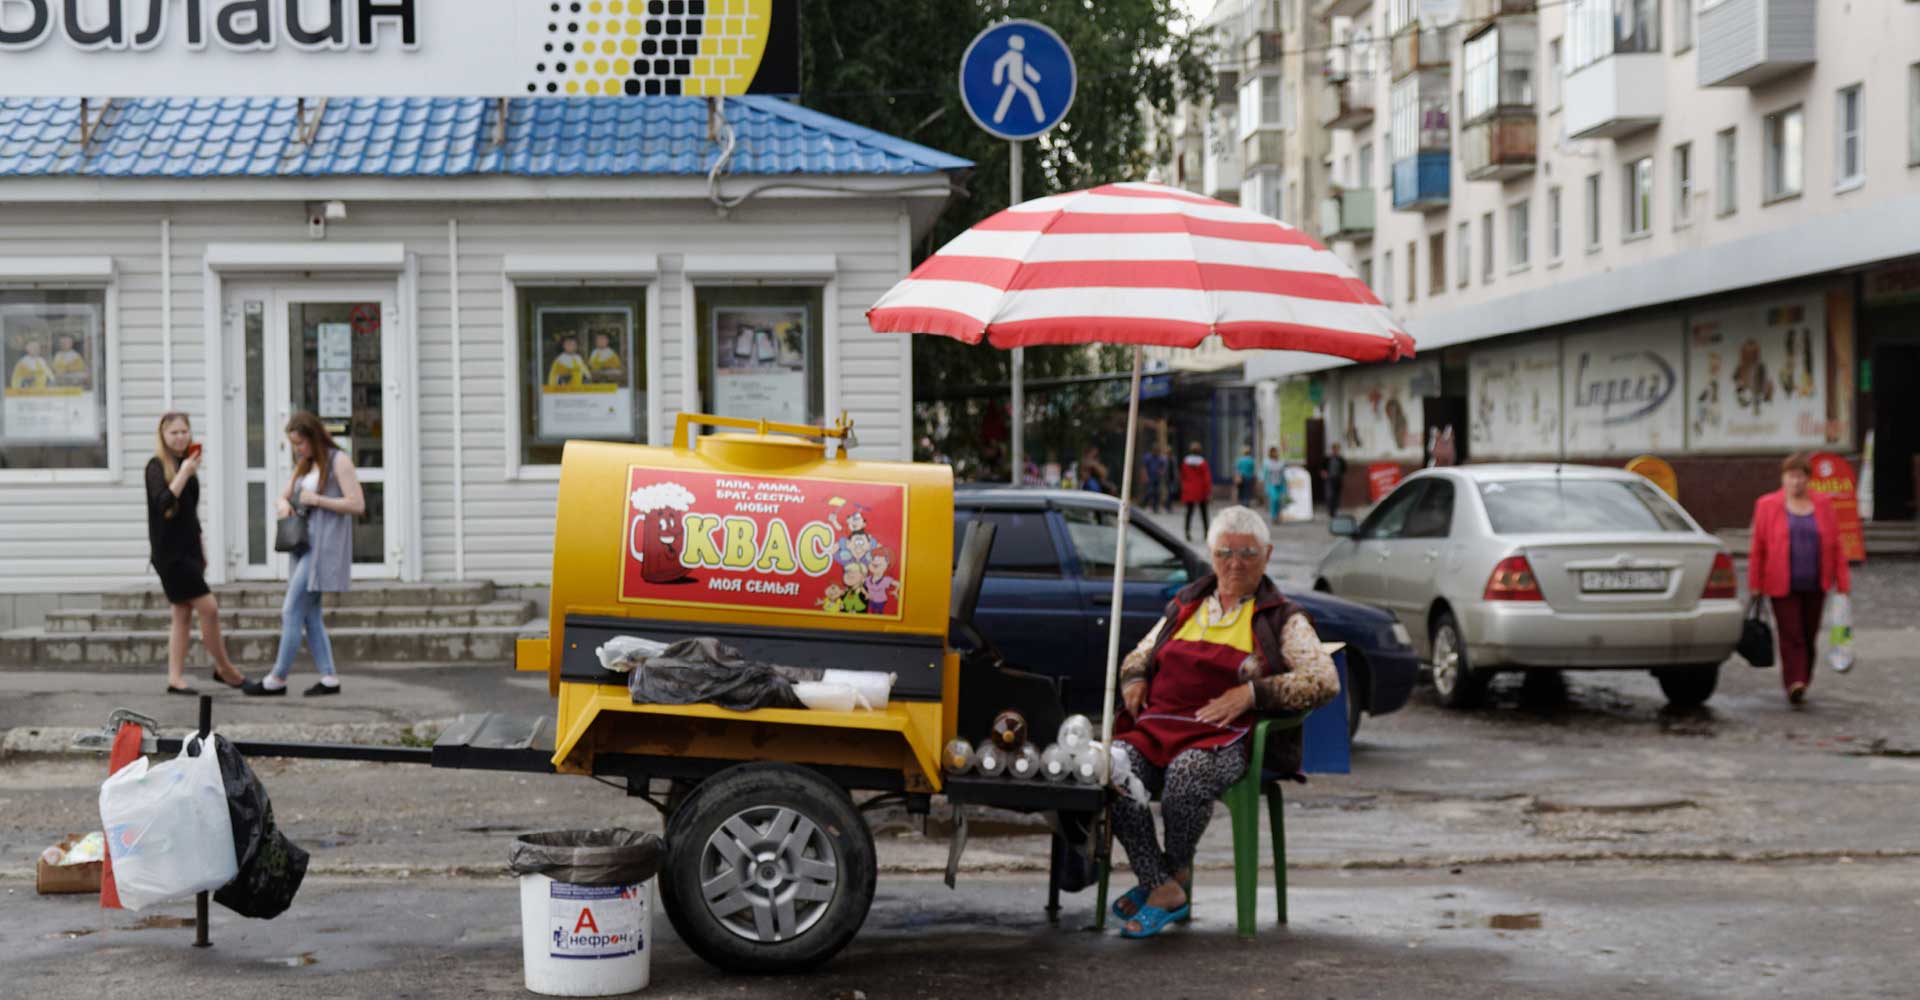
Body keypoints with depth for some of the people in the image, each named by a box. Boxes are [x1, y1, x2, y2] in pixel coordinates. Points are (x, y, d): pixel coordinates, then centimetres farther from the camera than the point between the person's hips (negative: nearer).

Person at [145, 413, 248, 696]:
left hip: (188, 548, 8)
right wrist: (184, 473, -25)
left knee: (183, 614, 7)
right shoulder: (157, 466, -9)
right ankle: (224, 669, 5)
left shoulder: (187, 463, 13)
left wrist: (200, 549, 22)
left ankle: (175, 678, 10)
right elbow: (163, 503, -23)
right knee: (209, 607, -9)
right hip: (169, 551, -8)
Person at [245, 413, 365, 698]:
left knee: (291, 611, -8)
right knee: (309, 615, 6)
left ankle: (278, 679, -2)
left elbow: (358, 505, -13)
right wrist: (283, 504, -1)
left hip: (324, 546, -9)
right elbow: (283, 497, 23)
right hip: (305, 544, 9)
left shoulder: (338, 461, -7)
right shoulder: (304, 465, 17)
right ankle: (329, 678, 8)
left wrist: (317, 500, -15)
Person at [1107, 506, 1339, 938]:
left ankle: (1177, 872, -12)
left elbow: (1324, 680, 0)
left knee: (1188, 771, -38)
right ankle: (1162, 888, -26)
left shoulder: (1283, 619, 13)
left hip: (1226, 736, -4)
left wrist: (1252, 692, -10)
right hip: (1157, 723, 4)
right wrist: (1133, 678, 10)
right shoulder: (1185, 604, 26)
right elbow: (1140, 654, 35)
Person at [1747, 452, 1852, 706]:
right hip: (1783, 586, -3)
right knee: (1791, 637, -11)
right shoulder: (1767, 506, 0)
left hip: (1815, 587, 3)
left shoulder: (1823, 505, 6)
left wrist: (1842, 583, 2)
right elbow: (1758, 548, 1)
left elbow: (1835, 546, 6)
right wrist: (1755, 585, -1)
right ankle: (1794, 685, -18)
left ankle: (1802, 684, 22)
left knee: (1809, 637, 9)